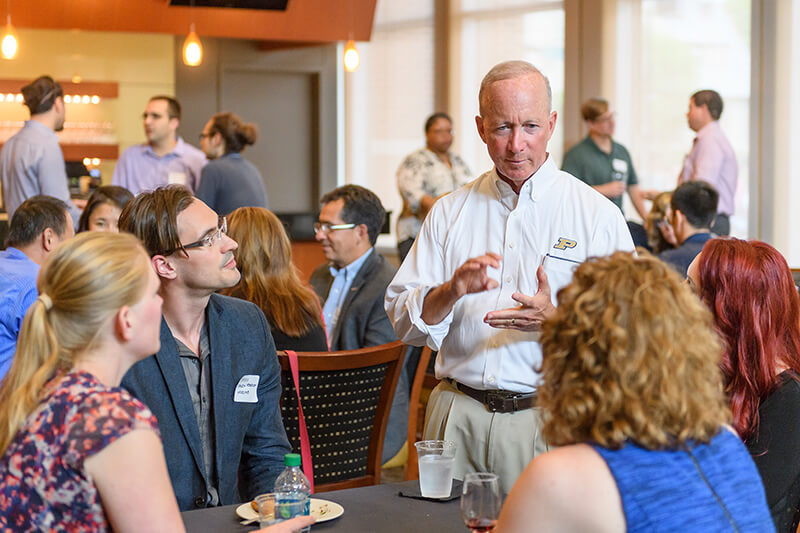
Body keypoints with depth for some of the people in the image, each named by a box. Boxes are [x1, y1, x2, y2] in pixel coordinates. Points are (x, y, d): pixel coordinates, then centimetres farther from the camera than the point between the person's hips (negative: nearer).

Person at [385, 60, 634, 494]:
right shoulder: (450, 212, 10)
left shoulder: (597, 214, 1)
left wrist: (556, 320, -20)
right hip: (458, 413, 2)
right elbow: (402, 320, 7)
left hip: (548, 419, -2)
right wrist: (451, 292, -12)